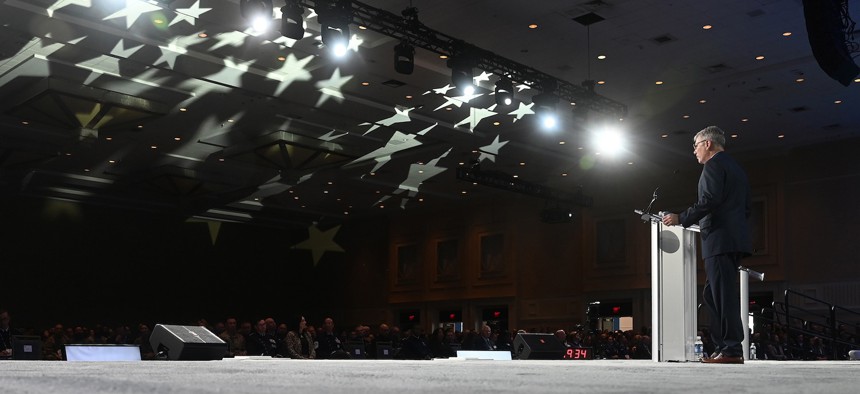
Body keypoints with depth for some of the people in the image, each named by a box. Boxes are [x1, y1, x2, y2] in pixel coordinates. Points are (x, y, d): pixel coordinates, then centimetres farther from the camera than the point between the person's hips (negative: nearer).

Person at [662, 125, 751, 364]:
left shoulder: (714, 165, -5)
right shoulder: (737, 169, 24)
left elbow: (710, 200, -18)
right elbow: (745, 208, 24)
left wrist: (681, 219, -13)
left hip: (719, 239, -10)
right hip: (735, 239, 10)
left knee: (724, 296, -9)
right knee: (712, 297, 12)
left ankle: (732, 351, -9)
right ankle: (723, 346, 10)